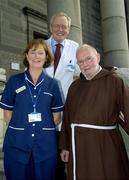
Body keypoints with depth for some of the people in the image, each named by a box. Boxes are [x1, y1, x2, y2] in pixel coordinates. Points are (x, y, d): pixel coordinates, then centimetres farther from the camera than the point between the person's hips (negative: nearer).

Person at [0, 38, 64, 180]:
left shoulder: (52, 84, 4)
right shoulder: (14, 81, 1)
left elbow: (56, 114, 7)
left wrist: (45, 130, -1)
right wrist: (18, 130, -1)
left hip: (45, 146, 1)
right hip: (17, 144, -1)